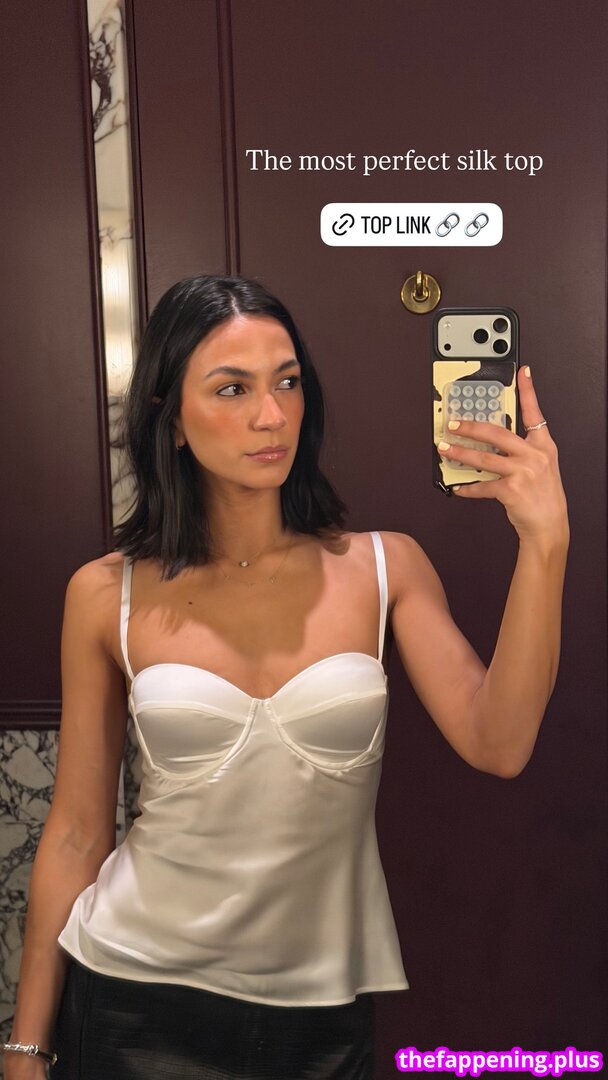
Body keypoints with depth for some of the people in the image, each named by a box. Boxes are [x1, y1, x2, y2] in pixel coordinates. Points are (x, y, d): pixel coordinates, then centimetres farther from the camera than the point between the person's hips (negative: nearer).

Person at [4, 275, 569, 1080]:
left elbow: (497, 744, -17)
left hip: (323, 1013, 2)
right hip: (135, 1004, -1)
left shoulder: (385, 567, -6)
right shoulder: (108, 596, -8)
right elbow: (76, 835, -2)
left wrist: (545, 542, -26)